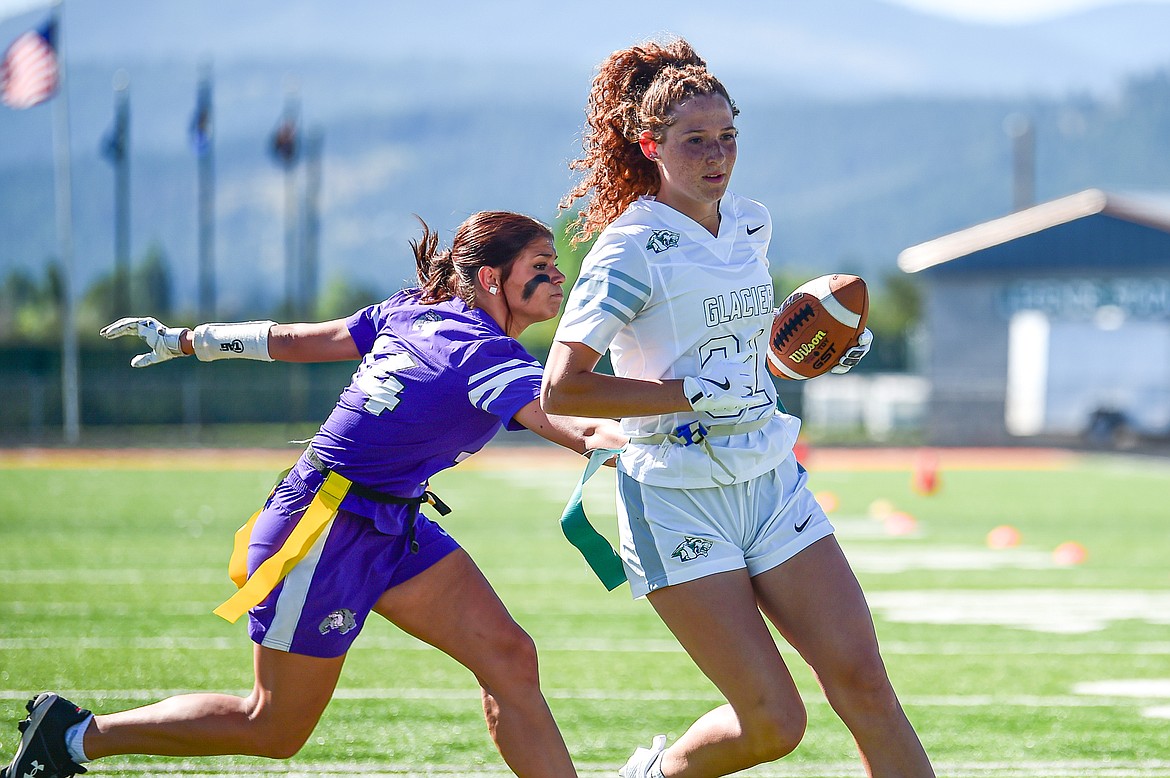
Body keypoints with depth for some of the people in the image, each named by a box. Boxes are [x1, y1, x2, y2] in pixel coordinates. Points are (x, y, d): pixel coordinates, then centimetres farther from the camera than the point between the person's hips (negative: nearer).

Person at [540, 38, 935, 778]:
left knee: (861, 680, -8)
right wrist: (694, 394, -22)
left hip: (772, 485, 6)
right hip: (678, 502, -6)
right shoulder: (631, 249, -12)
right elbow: (560, 389, -18)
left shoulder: (752, 224, 9)